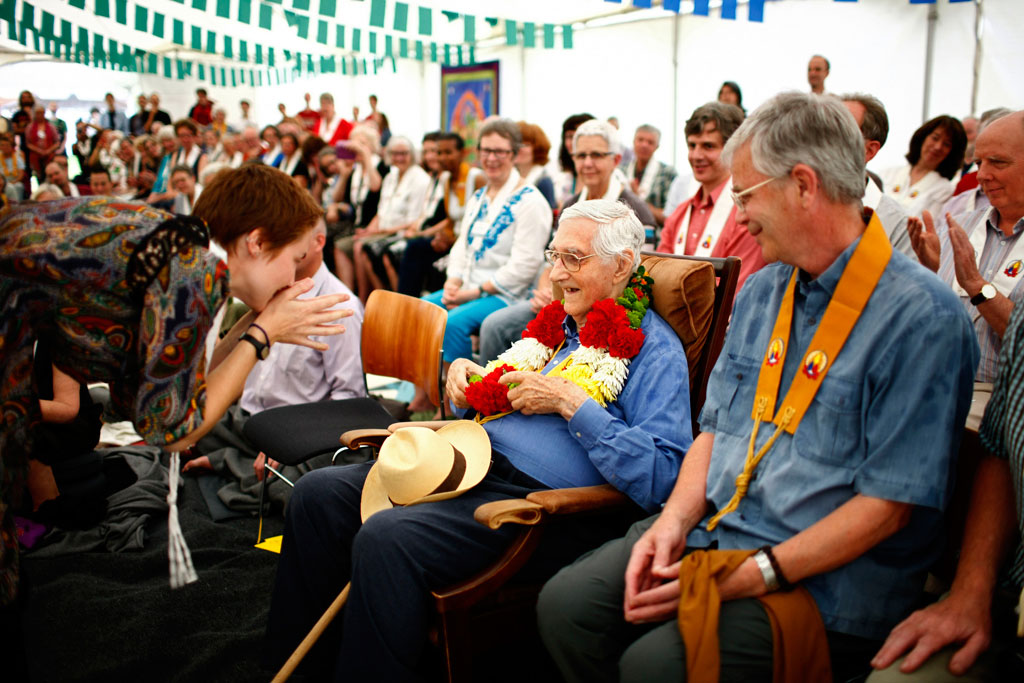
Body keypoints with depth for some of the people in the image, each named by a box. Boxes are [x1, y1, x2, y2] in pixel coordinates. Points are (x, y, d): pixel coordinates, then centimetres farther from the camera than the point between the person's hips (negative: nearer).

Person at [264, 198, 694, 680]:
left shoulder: (655, 349, -5)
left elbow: (659, 478, -19)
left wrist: (569, 401, -17)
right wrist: (463, 374, 9)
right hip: (473, 461, 9)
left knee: (385, 538, -31)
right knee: (319, 493, -2)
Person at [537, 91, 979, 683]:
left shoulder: (922, 317, -14)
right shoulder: (762, 291, 12)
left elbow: (888, 502, -17)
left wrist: (752, 577, -20)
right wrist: (675, 519, -3)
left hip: (827, 580, -7)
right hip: (712, 533, 7)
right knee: (566, 605, -10)